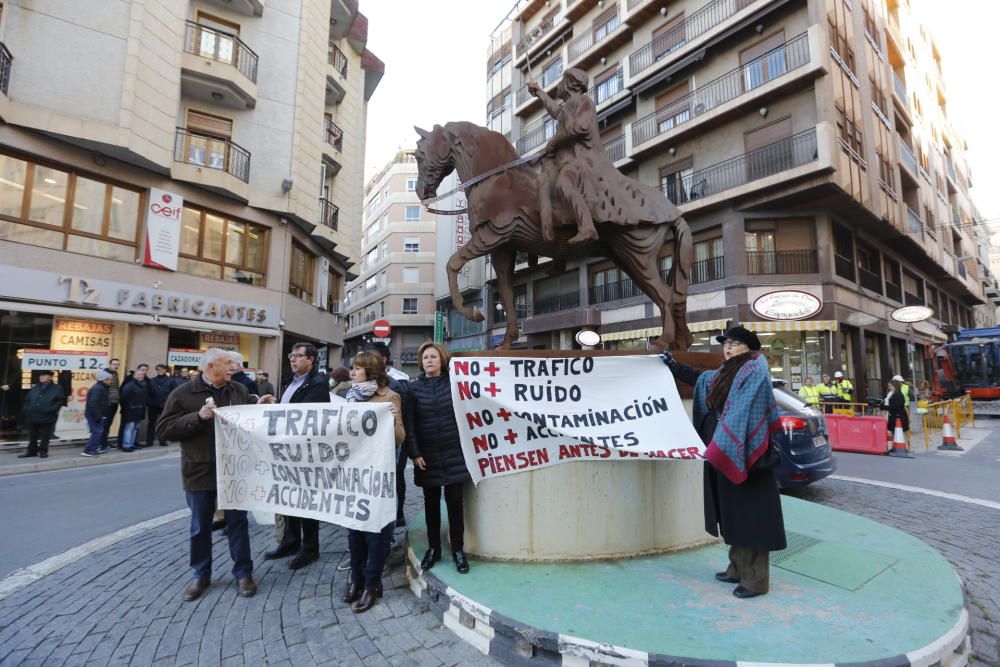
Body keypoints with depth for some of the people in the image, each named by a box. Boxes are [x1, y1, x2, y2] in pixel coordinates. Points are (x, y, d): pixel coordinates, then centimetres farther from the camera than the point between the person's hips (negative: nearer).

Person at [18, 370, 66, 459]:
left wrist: (51, 409, -17)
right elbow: (27, 400, 20)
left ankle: (43, 451, 13)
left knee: (45, 437, 2)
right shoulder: (34, 389, 17)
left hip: (47, 418, -5)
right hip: (32, 417, 5)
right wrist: (25, 410, 4)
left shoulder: (57, 389, 1)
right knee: (32, 437, 12)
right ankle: (31, 451, 22)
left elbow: (61, 401, -5)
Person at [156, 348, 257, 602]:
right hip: (200, 471, -1)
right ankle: (201, 575, 31)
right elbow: (164, 429, -9)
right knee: (200, 527, 13)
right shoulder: (183, 393, -5)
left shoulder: (239, 391, 4)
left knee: (237, 522, 9)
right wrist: (198, 417, -21)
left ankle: (243, 573, 22)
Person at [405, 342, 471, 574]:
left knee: (454, 501, 4)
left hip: (454, 454, -1)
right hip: (427, 455, 1)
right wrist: (414, 453, -8)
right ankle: (433, 548, 27)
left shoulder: (454, 383, 0)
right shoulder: (415, 388, 1)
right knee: (431, 503, 12)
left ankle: (458, 549, 18)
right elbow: (409, 423, -2)